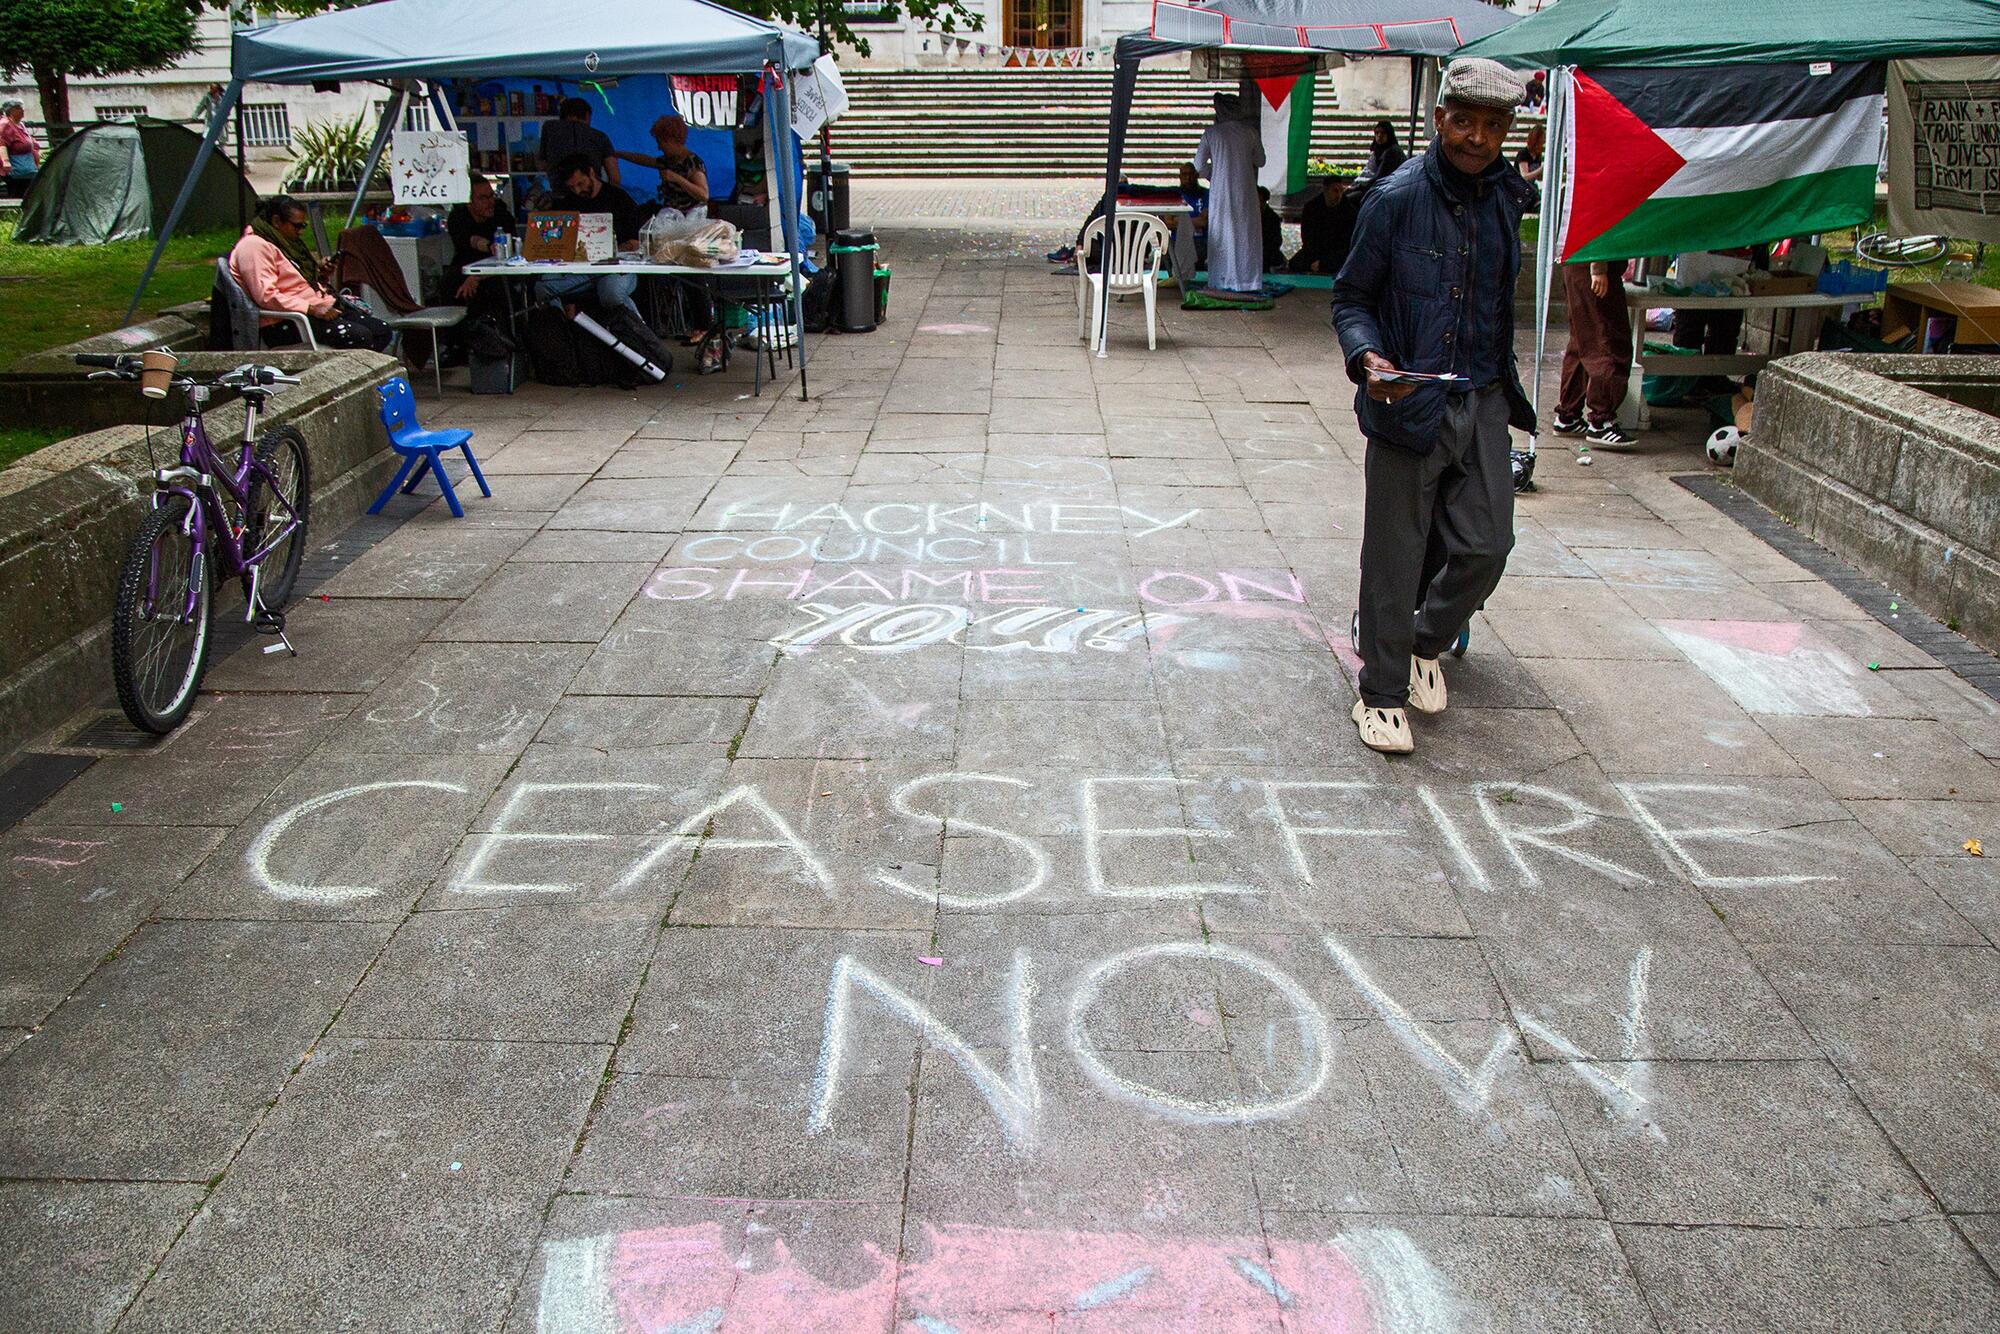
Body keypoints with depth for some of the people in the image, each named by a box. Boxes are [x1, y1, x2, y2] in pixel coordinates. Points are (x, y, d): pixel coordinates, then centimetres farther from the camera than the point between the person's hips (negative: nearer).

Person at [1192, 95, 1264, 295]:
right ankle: (1247, 280, 7)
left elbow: (1198, 165, 2)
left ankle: (1220, 281, 8)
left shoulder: (1211, 133, -3)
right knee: (1246, 234, 7)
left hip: (1220, 190, 0)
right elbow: (1260, 161, 10)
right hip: (1244, 191, 0)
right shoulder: (1250, 132, -1)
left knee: (1220, 234, 8)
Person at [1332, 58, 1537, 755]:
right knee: (1395, 555, 1)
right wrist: (1369, 358, -22)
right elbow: (1351, 298, -4)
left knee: (1485, 545, 4)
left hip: (1483, 403, 5)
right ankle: (1381, 693, 16)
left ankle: (1425, 644, 32)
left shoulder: (1507, 197, 7)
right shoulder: (1397, 198, -9)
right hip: (1409, 402, -5)